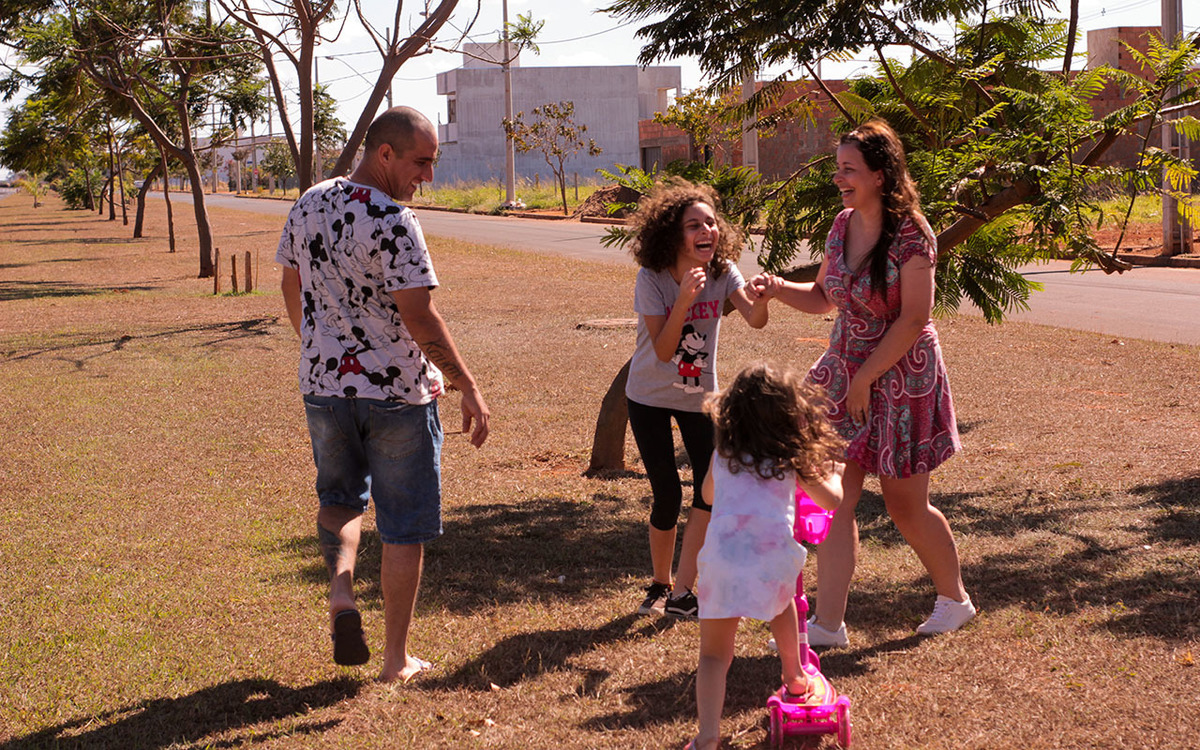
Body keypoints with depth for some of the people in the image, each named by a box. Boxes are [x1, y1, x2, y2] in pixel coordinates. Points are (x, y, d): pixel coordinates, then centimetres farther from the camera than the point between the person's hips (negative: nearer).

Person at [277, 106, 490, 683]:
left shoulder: (309, 205, 3)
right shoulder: (392, 223, -20)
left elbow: (292, 289, 14)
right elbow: (420, 317, -22)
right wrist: (468, 387, -15)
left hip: (323, 384, 6)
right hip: (398, 393, -6)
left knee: (340, 497, 27)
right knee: (404, 527, 7)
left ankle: (341, 591, 2)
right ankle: (397, 659, 15)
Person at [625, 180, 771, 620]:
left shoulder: (722, 271, -11)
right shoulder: (651, 279, -20)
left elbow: (755, 320, -26)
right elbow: (663, 350, -26)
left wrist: (764, 295, -48)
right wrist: (684, 298, -37)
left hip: (699, 395, 3)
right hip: (651, 397, -3)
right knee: (667, 495, -4)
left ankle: (682, 592, 2)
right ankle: (660, 584, 19)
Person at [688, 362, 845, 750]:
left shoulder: (723, 454, 21)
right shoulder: (793, 459, 15)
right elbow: (833, 499, 24)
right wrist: (832, 472, 45)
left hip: (722, 556, 0)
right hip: (774, 556, 0)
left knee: (714, 655, 5)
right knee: (782, 601, 35)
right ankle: (794, 680, 48)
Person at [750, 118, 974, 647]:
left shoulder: (910, 235, -17)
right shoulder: (842, 225, 5)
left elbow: (913, 320, -19)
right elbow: (823, 298, 16)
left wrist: (866, 378, -16)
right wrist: (778, 289, -2)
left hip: (900, 377, -6)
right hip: (844, 372, 6)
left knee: (906, 506, 7)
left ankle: (954, 598, 30)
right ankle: (828, 622, 3)